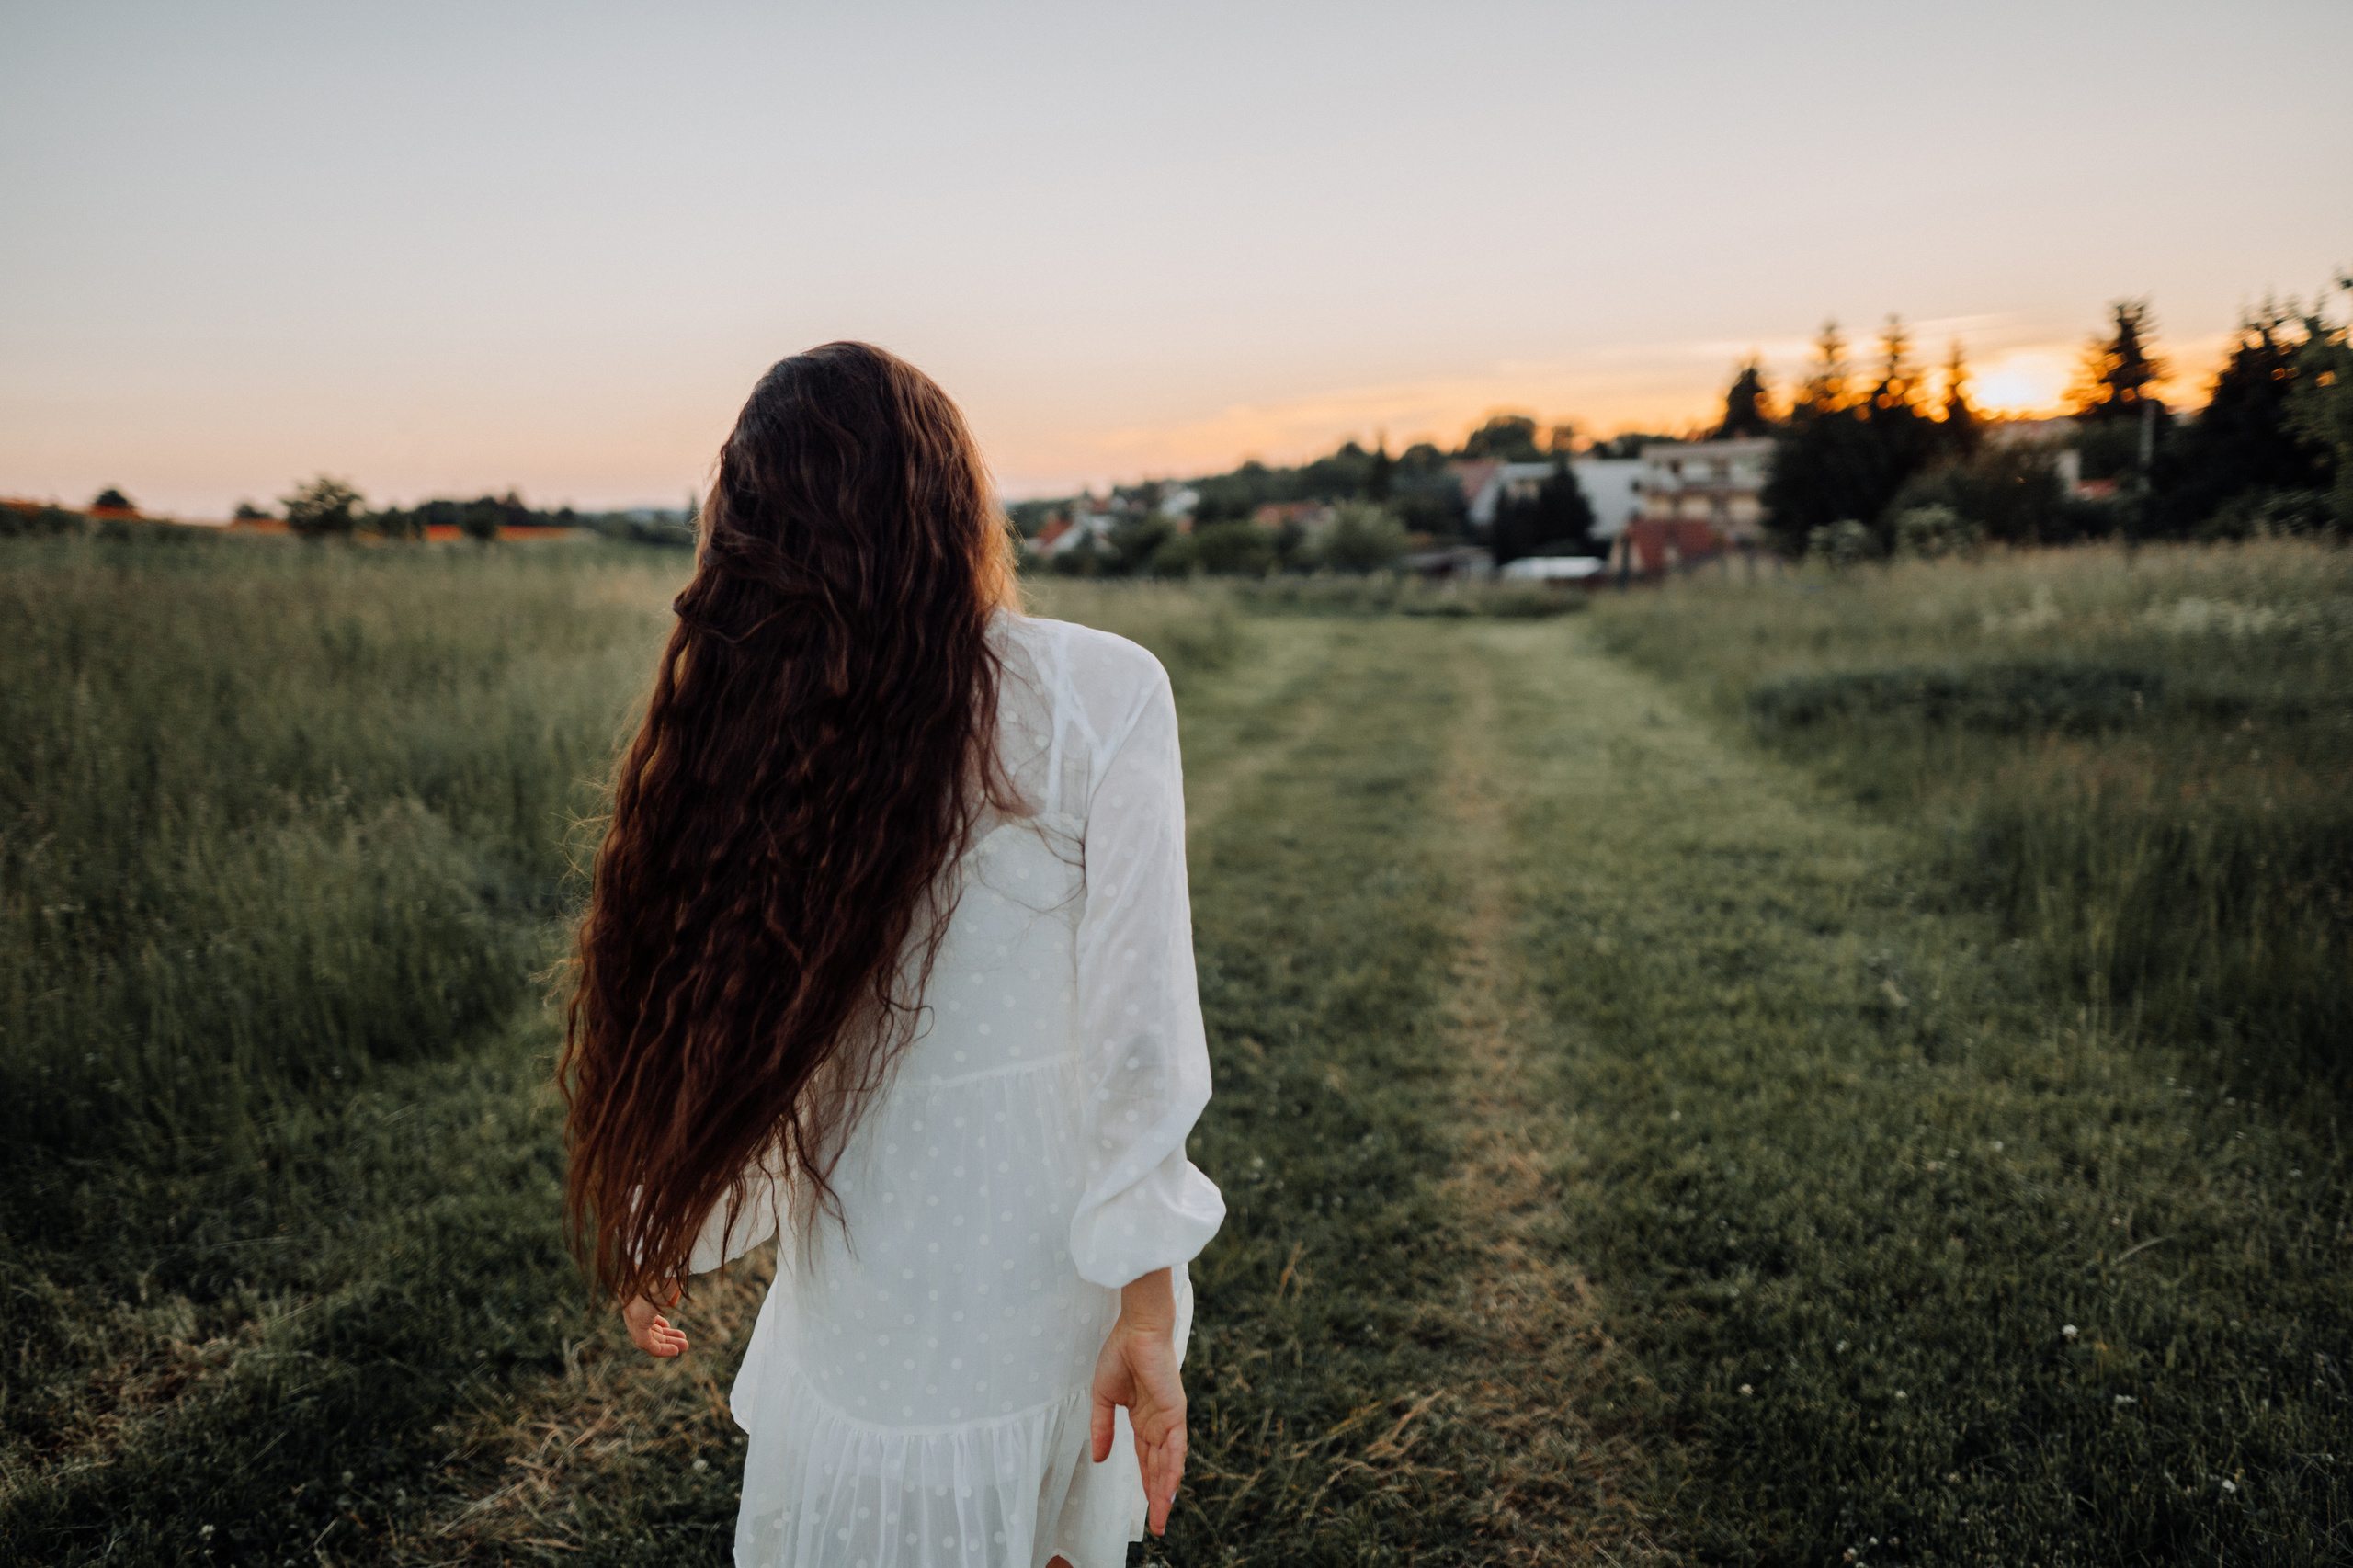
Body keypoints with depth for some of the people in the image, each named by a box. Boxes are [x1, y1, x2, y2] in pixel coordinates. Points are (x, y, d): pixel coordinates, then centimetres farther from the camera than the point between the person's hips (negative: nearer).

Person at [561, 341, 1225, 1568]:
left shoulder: (746, 730, -11)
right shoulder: (1103, 694, -16)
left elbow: (709, 1009, -1)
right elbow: (1138, 1029, -17)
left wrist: (656, 1239, 15)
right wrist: (1148, 1304, -9)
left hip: (871, 1295, 1)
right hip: (1061, 1269, -1)